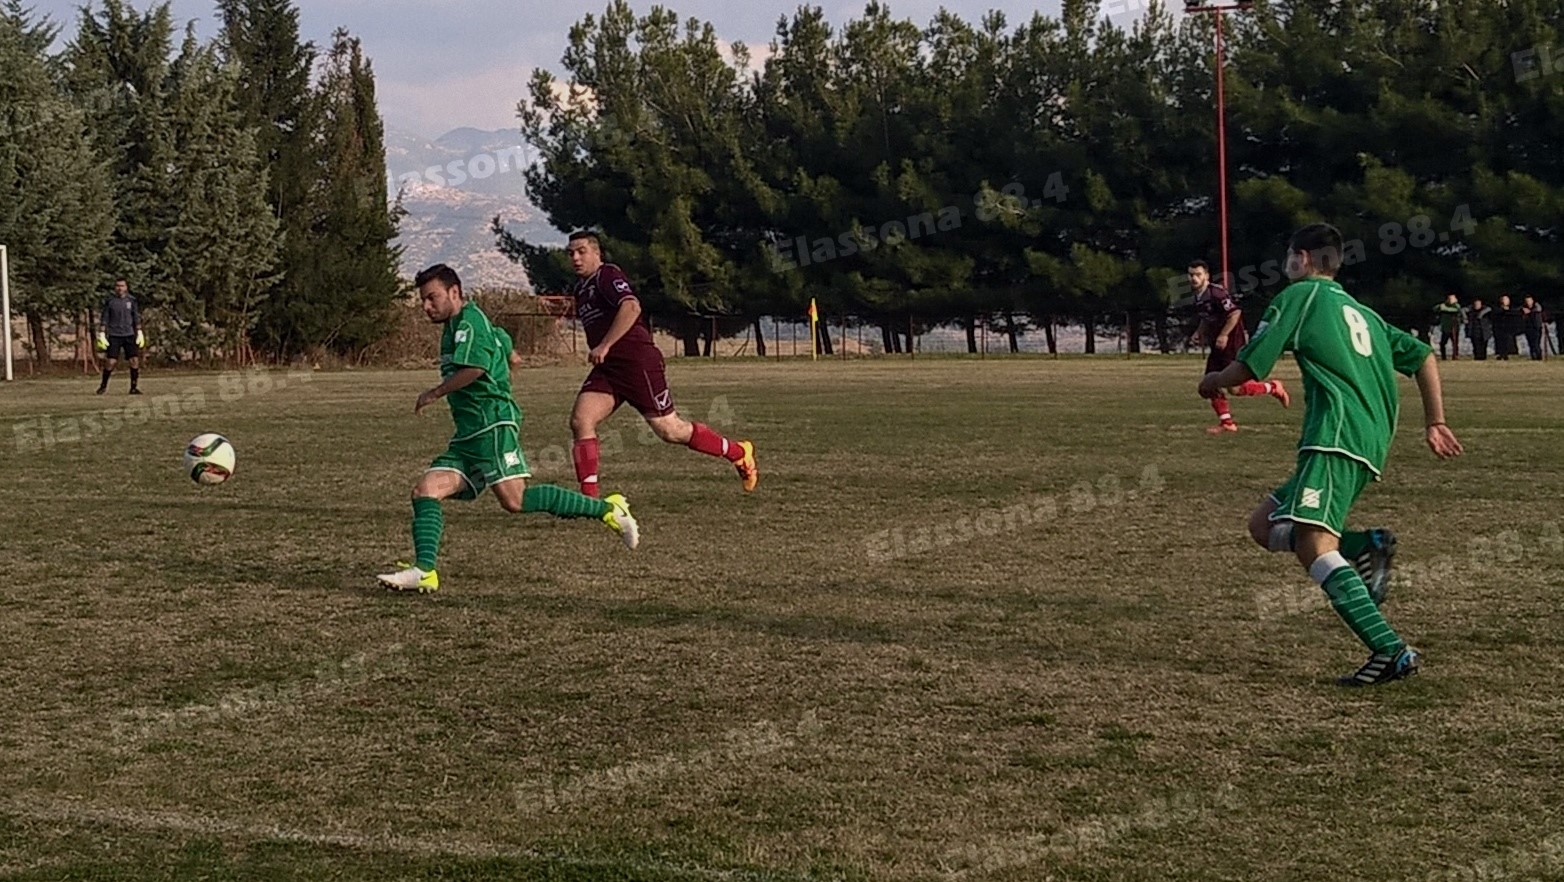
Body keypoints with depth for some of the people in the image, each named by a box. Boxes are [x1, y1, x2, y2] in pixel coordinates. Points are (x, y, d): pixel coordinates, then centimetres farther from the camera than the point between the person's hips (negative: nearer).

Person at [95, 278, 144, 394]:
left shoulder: (131, 300, 5)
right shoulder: (109, 301, 0)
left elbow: (136, 318, 12)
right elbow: (104, 319, 3)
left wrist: (139, 333, 9)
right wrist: (101, 335, -2)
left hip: (129, 335, 2)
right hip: (114, 336, -2)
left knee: (135, 360, -6)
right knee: (110, 362, -6)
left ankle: (134, 387, 2)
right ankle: (103, 385, 13)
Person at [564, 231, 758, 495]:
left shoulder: (607, 275, -10)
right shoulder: (579, 287, 18)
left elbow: (631, 307, -28)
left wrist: (604, 346, -28)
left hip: (638, 362, -9)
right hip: (607, 367, 9)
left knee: (669, 430, -2)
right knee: (580, 420, -11)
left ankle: (738, 452, 18)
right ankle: (589, 498, -10)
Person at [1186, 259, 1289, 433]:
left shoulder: (1216, 293, -21)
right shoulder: (1198, 296, 9)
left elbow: (1235, 312, -24)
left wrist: (1224, 335, -22)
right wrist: (1199, 332, 10)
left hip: (1232, 343, -9)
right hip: (1217, 346, 9)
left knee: (1235, 388, -9)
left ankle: (1273, 387, 12)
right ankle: (1226, 422, 13)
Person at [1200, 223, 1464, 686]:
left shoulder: (1299, 295, 7)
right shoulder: (1362, 312, 29)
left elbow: (1248, 368, 4)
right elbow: (1423, 355, 25)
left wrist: (1212, 383, 25)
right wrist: (1435, 422, 25)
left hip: (1336, 437, -9)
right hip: (1372, 444, 9)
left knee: (1313, 545, -20)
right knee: (1264, 525, 14)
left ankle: (1391, 650, -30)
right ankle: (1366, 545, -4)